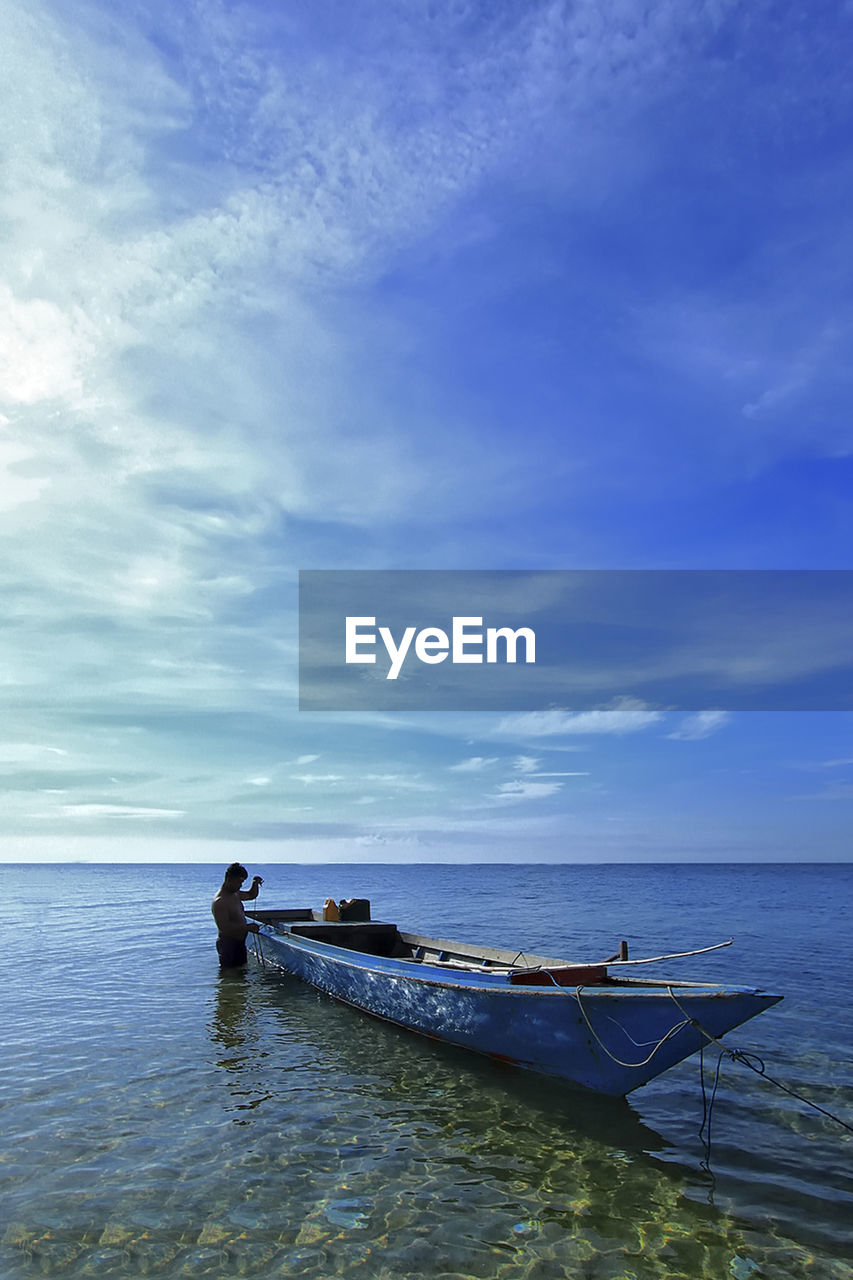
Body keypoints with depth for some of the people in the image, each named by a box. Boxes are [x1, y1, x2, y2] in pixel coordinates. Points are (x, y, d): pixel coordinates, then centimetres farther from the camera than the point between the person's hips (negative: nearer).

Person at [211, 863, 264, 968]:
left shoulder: (235, 894, 9)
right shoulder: (219, 902, -21)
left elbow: (251, 895, 27)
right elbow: (223, 927, -30)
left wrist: (255, 884, 5)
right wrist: (247, 927, -31)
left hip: (240, 943, 9)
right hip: (228, 944, -9)